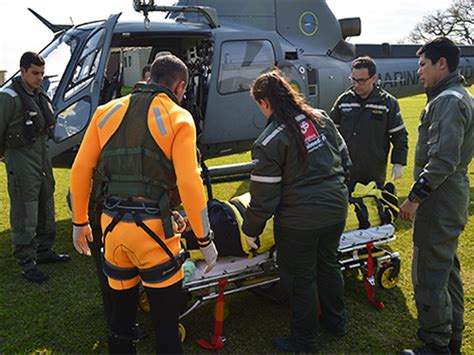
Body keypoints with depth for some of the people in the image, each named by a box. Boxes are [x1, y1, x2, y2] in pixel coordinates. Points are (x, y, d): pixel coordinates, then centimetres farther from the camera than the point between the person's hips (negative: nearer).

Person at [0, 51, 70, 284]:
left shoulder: (40, 96, 12)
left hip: (42, 159, 9)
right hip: (22, 165, -8)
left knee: (46, 209, 17)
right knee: (25, 214, -3)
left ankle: (44, 251, 33)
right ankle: (26, 262, 7)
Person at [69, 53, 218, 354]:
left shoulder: (108, 111, 10)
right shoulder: (179, 118, -3)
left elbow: (81, 169, 8)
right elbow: (189, 184, -11)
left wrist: (80, 221, 18)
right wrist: (205, 240, -3)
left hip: (111, 225, 5)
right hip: (153, 228, -5)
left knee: (121, 309, 22)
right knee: (166, 318, 10)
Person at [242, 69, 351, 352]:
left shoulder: (269, 142, -17)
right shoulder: (320, 118, 2)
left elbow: (264, 197, -15)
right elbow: (344, 159, 12)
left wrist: (251, 231, -1)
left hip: (300, 220, -7)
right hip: (336, 209, 7)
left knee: (301, 277, 11)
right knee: (329, 263, 26)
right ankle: (336, 319, 45)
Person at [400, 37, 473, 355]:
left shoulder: (447, 102, -18)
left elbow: (442, 162, -25)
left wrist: (414, 197, -19)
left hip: (439, 198, -11)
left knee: (429, 274, -2)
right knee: (447, 267, 20)